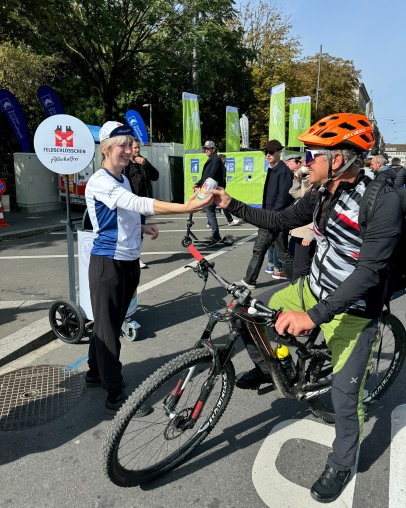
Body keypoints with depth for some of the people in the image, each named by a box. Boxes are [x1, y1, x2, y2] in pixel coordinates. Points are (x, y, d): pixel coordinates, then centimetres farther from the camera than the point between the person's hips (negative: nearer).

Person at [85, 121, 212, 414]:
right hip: (108, 262, -8)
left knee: (113, 322, 18)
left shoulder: (123, 180, 12)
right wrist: (186, 207, -41)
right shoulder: (99, 182, -17)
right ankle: (116, 395, 9)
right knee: (108, 327, 0)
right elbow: (140, 204, -33)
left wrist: (142, 228, 5)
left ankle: (96, 373, 37)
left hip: (129, 261, 9)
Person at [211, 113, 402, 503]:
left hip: (351, 311, -6)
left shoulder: (383, 201, -25)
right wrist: (231, 204, 0)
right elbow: (279, 221, 8)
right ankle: (268, 368, 32)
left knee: (344, 398, 2)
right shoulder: (320, 195, -3)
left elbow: (369, 270, -31)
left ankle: (341, 465, 32)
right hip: (310, 290, 7)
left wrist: (313, 316, -37)